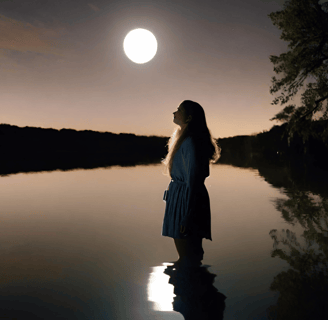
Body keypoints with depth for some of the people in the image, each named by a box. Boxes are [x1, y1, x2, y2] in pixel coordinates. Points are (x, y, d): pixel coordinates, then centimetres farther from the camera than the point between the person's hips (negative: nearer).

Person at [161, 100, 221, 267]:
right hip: (181, 198, 10)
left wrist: (186, 217, -22)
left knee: (187, 255, 0)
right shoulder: (185, 139, 14)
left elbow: (193, 179, -21)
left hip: (187, 201, -10)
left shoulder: (190, 142, -17)